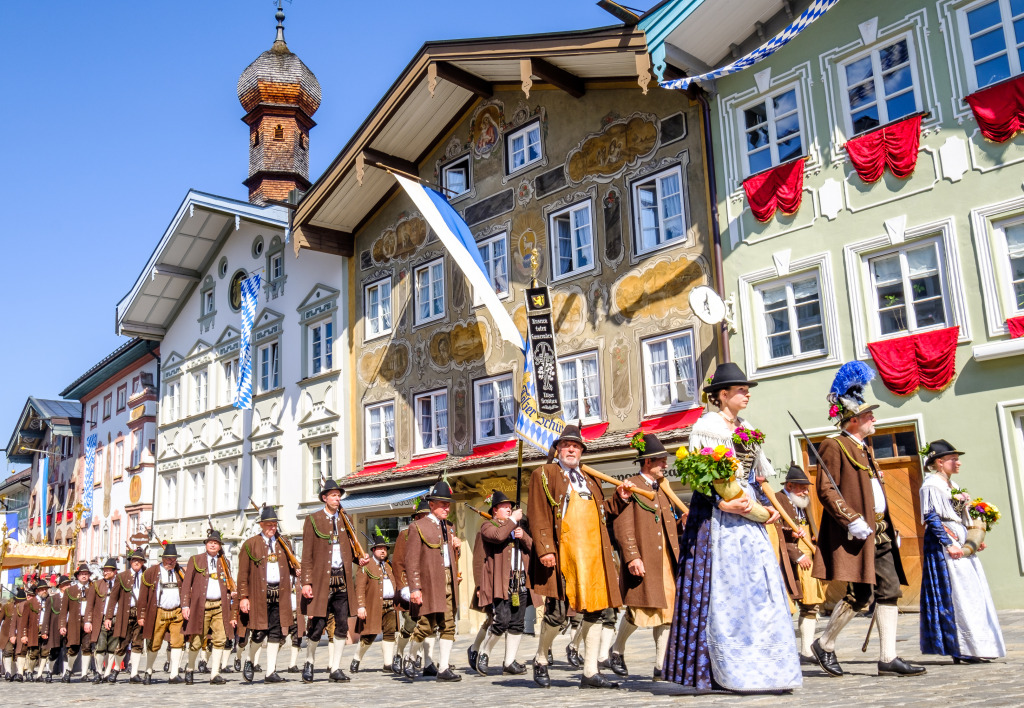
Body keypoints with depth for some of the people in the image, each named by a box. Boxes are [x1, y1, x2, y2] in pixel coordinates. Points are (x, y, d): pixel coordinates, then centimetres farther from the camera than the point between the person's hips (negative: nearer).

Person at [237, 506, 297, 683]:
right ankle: (249, 662, 24)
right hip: (259, 595, -4)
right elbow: (243, 573, -1)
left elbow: (290, 566, 20)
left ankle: (271, 672, 9)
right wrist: (243, 597, -7)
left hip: (280, 595, 4)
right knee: (259, 633, -4)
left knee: (276, 634, 3)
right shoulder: (250, 544, 3)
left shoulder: (282, 544, 15)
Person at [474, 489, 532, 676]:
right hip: (499, 583, -6)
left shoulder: (519, 526, 25)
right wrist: (513, 520, -7)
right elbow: (499, 536, -18)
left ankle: (509, 663, 11)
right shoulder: (488, 526, 5)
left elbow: (533, 547, 18)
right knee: (501, 622, -13)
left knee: (517, 624, 4)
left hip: (520, 582, 6)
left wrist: (523, 536, 0)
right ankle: (484, 654, 8)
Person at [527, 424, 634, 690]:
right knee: (557, 613, -5)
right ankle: (540, 661, 19)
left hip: (593, 554, 6)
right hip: (562, 555, -6)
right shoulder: (544, 474, 4)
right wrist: (545, 549, -15)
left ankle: (590, 673, 11)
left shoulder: (589, 479, 23)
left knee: (595, 611, 4)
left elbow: (604, 510, 26)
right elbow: (538, 516, -5)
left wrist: (620, 498, 8)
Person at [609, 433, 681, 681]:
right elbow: (622, 525, -12)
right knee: (639, 612, -6)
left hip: (666, 558, 7)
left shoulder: (664, 486, 19)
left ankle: (661, 666, 12)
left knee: (666, 613, 5)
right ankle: (617, 651, 20)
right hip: (642, 561, -7)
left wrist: (677, 556, 15)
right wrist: (632, 557, -20)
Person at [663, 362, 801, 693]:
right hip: (717, 517, -8)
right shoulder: (706, 427, -5)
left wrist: (766, 504, 8)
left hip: (747, 515, 8)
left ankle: (758, 667, 9)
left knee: (758, 585, 3)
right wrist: (722, 503, -23)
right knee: (722, 589, -6)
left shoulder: (747, 430, 19)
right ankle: (721, 671, 0)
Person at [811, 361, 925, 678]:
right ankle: (824, 644, 9)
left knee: (890, 590, 4)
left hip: (880, 532, 9)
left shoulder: (864, 448, 21)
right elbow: (825, 490, -16)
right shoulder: (835, 446, -8)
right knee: (860, 594, -9)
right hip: (857, 533, -9)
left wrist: (890, 527, 20)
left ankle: (888, 658, 8)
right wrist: (852, 520, -23)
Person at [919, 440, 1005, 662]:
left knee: (973, 592, 9)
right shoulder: (931, 485, -9)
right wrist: (948, 544, -22)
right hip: (943, 543, -9)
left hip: (962, 542, 10)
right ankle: (961, 650, -5)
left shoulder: (951, 485, 19)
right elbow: (932, 518, -16)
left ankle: (973, 647, 15)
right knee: (955, 593, -9)